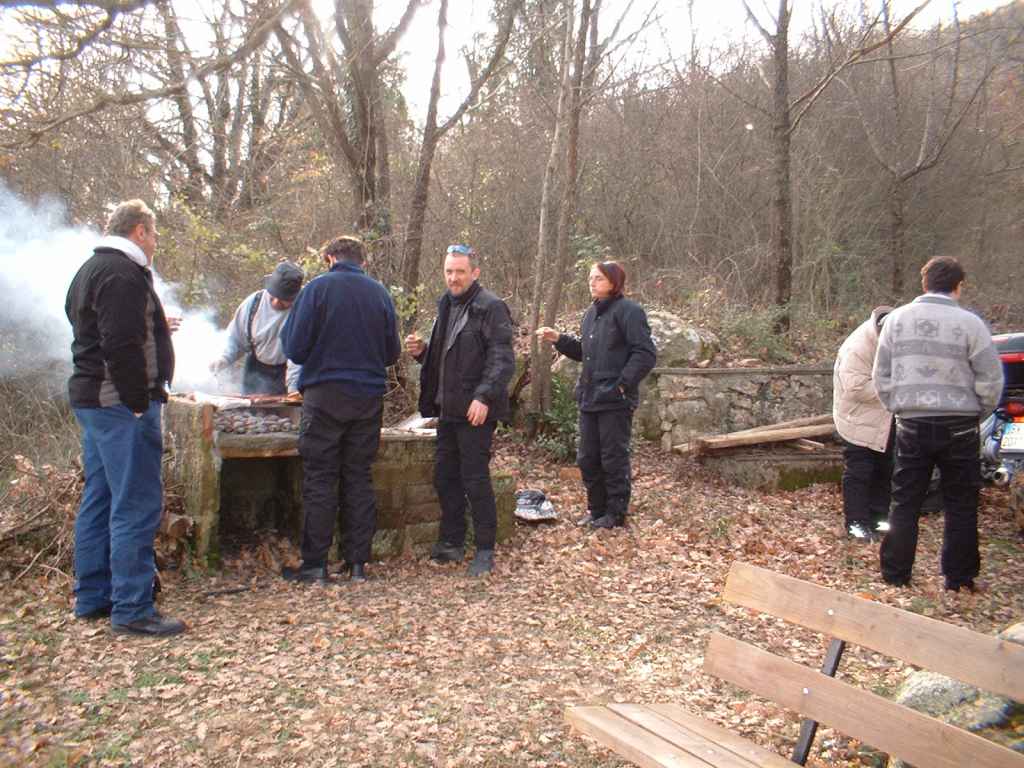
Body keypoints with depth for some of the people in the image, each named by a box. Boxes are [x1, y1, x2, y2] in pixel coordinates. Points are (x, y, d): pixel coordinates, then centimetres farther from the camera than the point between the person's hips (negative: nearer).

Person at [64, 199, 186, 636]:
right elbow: (121, 346, -23)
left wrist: (154, 327, 27)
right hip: (121, 404, -11)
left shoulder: (91, 269, 19)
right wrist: (139, 402, -20)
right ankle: (131, 610, -3)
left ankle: (91, 599, 25)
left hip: (91, 399, 11)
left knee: (99, 500, 16)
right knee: (136, 505, -7)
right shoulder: (122, 274, -15)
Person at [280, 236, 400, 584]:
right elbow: (392, 352, 9)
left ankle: (315, 565, 9)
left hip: (325, 395, -3)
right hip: (369, 398, 4)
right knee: (359, 479, 10)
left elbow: (295, 349, -7)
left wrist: (287, 326, 12)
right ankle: (358, 563, 14)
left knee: (319, 480, 4)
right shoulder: (380, 293, 5)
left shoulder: (317, 288, -7)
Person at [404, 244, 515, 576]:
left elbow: (502, 360, -17)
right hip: (448, 408, 9)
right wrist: (422, 350, 5)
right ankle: (452, 542, 27)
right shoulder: (446, 306, 16)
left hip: (476, 410, -8)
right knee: (444, 476, 13)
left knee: (475, 479, -3)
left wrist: (484, 397, -26)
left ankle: (485, 549, 10)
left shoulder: (491, 308, -10)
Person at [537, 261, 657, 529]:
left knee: (614, 459, 2)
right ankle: (596, 509, 27)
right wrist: (559, 339, 9)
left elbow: (646, 353, -15)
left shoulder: (628, 311, -11)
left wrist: (623, 384, -18)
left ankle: (616, 513, 16)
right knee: (587, 458, 13)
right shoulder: (592, 313, 15)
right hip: (589, 398, 8)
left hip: (615, 400, -8)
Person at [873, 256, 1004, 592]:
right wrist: (976, 411, 11)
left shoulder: (897, 319, 1)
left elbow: (881, 377, 4)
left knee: (904, 503, 11)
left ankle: (894, 576, 15)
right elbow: (991, 380, -6)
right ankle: (959, 580, 17)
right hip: (959, 426, -2)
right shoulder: (969, 323, -8)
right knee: (961, 506, 11)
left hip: (912, 425, 2)